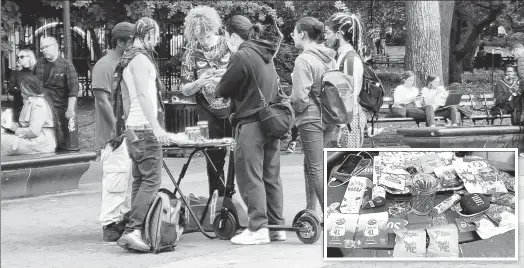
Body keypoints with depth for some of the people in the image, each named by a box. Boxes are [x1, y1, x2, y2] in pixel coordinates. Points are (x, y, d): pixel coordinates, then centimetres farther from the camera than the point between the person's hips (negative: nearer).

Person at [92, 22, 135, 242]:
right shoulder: (104, 65, -9)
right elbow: (103, 100, -16)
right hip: (114, 135, -8)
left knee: (130, 177, 10)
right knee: (116, 178, -9)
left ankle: (124, 219, 18)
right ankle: (110, 225, -3)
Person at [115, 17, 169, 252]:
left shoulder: (128, 59, 18)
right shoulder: (141, 58, -12)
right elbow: (143, 95, -20)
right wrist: (156, 126, -23)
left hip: (133, 128, 10)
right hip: (144, 128, -10)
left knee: (140, 180, 9)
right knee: (151, 180, -13)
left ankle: (136, 231, 7)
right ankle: (132, 231, -21)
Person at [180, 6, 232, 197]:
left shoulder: (229, 45, -1)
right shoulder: (191, 53, 1)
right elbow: (185, 90, 4)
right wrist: (199, 83, -17)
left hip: (234, 109, -1)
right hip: (209, 114, 1)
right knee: (214, 159, 3)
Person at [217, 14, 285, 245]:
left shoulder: (242, 56, -12)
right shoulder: (266, 56, 14)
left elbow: (223, 89, -8)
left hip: (251, 124, -8)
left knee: (250, 177, -4)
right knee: (271, 176, 11)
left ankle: (258, 228, -5)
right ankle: (276, 226, 13)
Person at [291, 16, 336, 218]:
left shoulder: (303, 60, -16)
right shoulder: (330, 58, 8)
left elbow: (300, 96, -20)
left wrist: (293, 107, -2)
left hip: (311, 118, -8)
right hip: (330, 116, 8)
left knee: (316, 169, -3)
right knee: (310, 165, 18)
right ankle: (310, 210, 24)